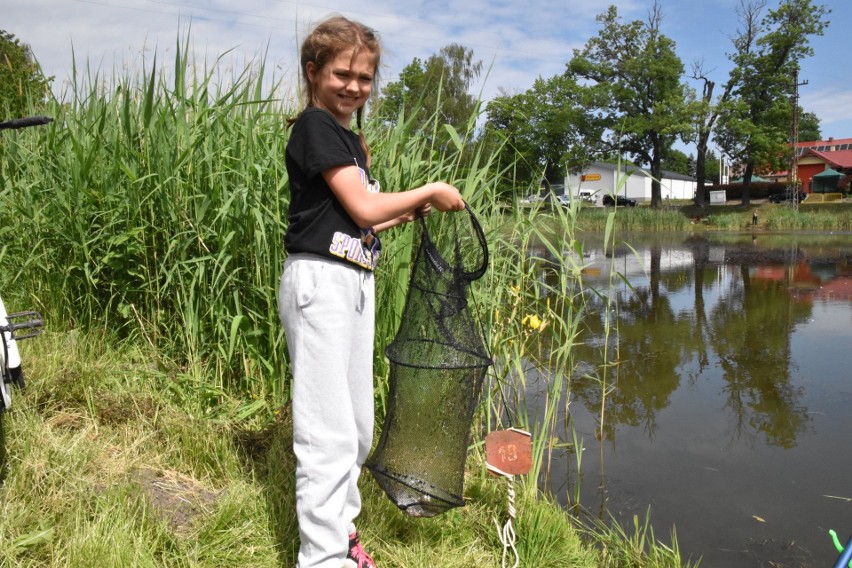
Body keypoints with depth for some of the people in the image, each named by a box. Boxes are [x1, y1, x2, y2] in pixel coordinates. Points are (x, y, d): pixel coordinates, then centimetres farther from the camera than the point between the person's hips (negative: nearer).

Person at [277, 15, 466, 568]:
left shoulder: (352, 139, 19)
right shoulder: (315, 125, -8)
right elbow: (362, 209, -13)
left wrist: (412, 210, 5)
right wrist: (430, 190, -2)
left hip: (357, 283, 9)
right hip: (320, 280, -9)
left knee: (358, 426, 15)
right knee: (329, 431, -7)